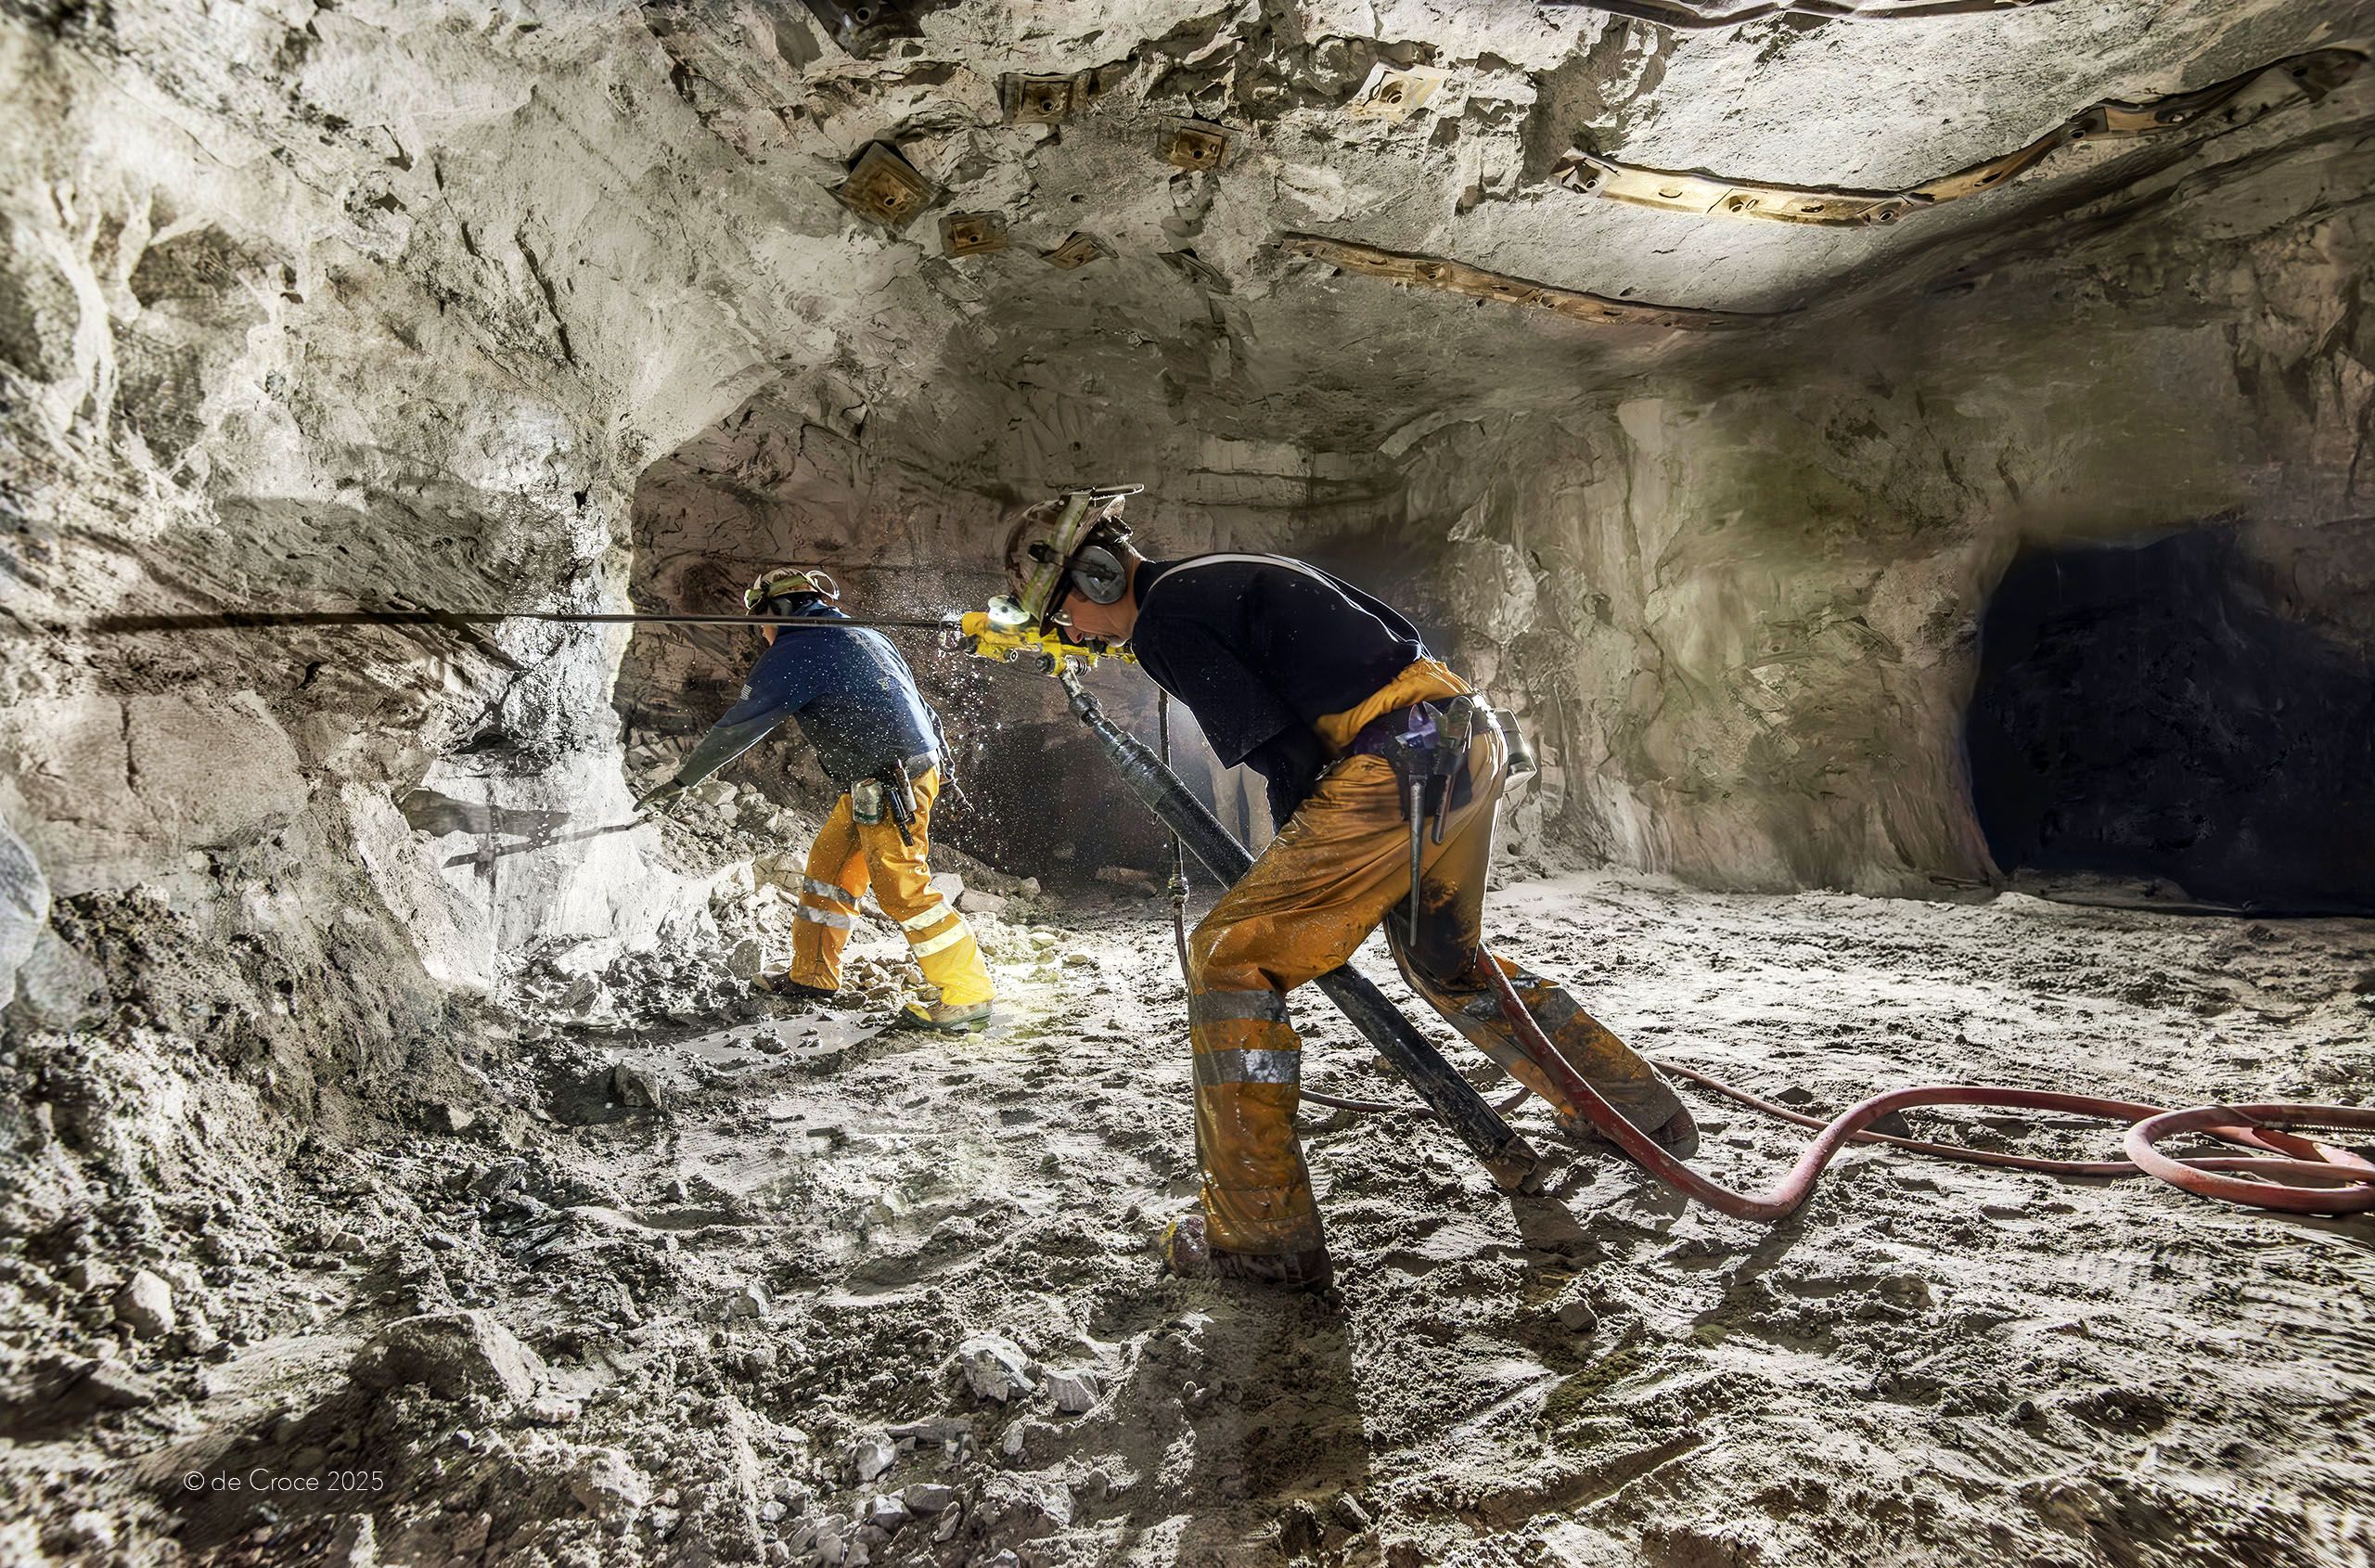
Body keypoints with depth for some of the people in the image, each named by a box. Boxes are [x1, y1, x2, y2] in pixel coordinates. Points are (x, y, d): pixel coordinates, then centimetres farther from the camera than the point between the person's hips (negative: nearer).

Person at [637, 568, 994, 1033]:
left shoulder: (792, 655, -10)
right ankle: (813, 974, 27)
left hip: (890, 785, -10)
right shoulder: (862, 636, 16)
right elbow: (911, 700, 21)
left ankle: (968, 997, -2)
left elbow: (739, 728, -6)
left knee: (902, 887, -6)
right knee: (829, 863, 17)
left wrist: (680, 781, 5)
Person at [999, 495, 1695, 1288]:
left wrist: (1296, 844, 6)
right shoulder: (1219, 574, 22)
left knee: (1230, 959, -3)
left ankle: (1261, 1233, 0)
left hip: (1394, 770, -10)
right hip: (1471, 745, 10)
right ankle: (1645, 1111, 41)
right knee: (1445, 961, 29)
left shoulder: (1164, 619, -6)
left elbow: (1276, 742, -12)